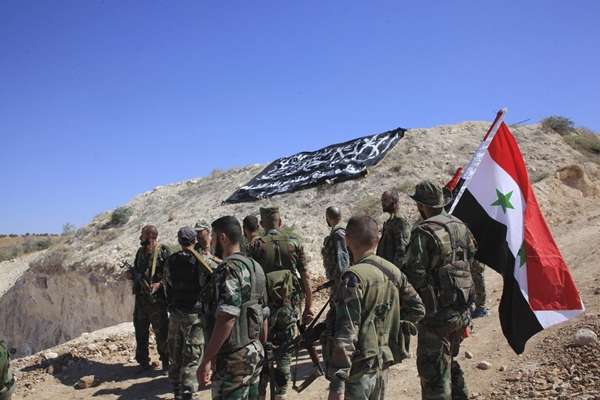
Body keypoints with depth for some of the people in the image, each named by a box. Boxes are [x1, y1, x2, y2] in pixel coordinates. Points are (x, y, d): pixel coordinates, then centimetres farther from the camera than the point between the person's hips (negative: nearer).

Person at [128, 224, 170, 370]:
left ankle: (166, 362, 11)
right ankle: (142, 360, 28)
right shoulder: (140, 252, 10)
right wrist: (135, 275, -1)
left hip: (157, 298, -6)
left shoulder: (163, 252, -9)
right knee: (140, 331, 14)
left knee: (161, 331, -1)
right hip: (140, 297, 6)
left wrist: (159, 284, -22)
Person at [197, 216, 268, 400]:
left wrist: (206, 360, -21)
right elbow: (264, 314, 15)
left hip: (234, 357, -9)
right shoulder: (255, 267, 11)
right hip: (255, 353, 9)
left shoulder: (230, 268, -17)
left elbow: (227, 318, -24)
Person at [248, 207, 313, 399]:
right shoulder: (294, 242, -1)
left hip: (264, 306, -1)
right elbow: (304, 277, -1)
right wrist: (309, 305, 6)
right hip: (290, 306, 1)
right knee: (284, 355, 11)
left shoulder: (256, 246, -5)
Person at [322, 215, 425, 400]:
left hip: (357, 371, -7)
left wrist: (337, 382, -22)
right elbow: (417, 309, 12)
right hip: (382, 367, 7)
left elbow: (346, 332, -24)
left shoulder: (355, 277, -20)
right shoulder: (393, 272, 2)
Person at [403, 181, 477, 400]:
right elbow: (471, 259, 14)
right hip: (461, 310, 8)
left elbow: (415, 276, -20)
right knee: (449, 361, 25)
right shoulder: (460, 226, 6)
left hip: (437, 314, -8)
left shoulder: (424, 232, -17)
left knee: (434, 371, 2)